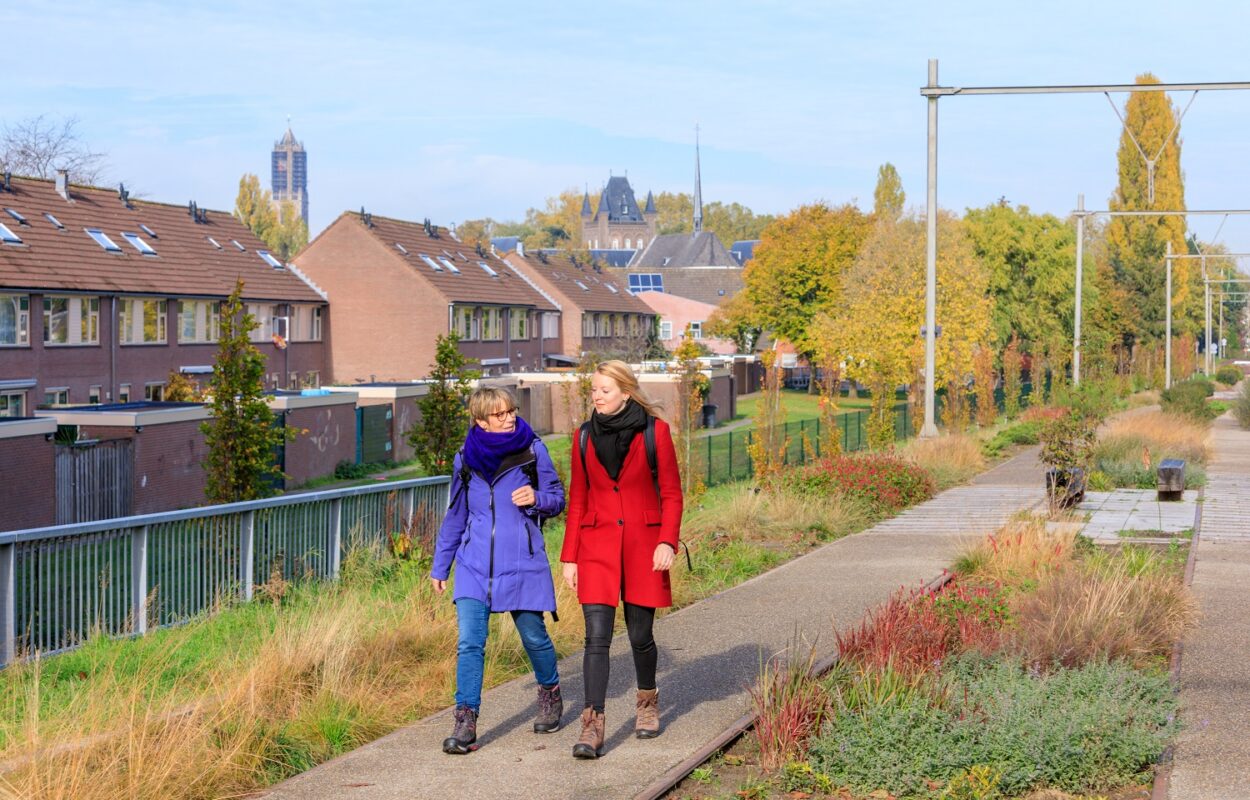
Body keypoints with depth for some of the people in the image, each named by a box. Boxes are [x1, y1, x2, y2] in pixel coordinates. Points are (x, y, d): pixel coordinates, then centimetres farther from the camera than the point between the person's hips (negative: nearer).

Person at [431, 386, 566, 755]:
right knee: (469, 643, -9)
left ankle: (550, 694, 37)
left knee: (533, 636, 9)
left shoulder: (532, 450, -1)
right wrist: (440, 565, 19)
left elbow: (557, 497, 6)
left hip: (522, 564, -1)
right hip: (474, 566, 1)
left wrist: (537, 498, -17)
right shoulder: (466, 458, 6)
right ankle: (466, 721, -7)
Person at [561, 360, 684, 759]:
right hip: (597, 546, 2)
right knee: (597, 635, -9)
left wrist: (667, 542, -13)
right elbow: (577, 500, 9)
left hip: (643, 545, -1)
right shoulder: (586, 436, 6)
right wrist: (569, 557, 5)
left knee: (640, 634, 7)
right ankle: (592, 725, -10)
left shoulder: (654, 431, -2)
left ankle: (648, 702, 34)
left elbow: (671, 493, -1)